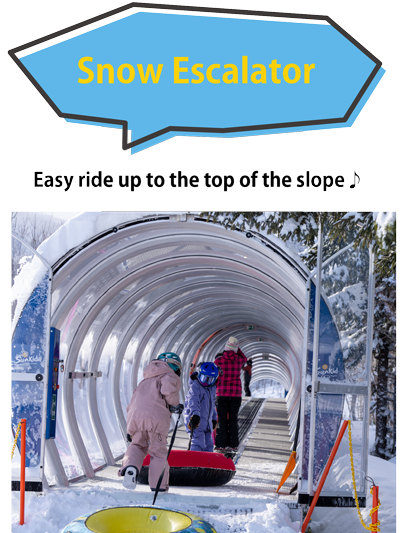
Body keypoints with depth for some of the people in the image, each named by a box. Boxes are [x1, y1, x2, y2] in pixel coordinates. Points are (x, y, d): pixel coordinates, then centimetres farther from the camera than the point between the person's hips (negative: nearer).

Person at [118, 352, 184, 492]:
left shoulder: (145, 381, 36)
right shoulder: (171, 376, 16)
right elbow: (168, 388, -10)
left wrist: (130, 430, 34)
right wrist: (175, 405, 7)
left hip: (134, 417, 5)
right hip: (156, 417, -5)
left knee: (137, 445, 20)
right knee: (158, 452, 7)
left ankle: (130, 466, -8)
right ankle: (158, 485, 7)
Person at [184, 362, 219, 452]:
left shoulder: (212, 388, 14)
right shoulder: (195, 386, -13)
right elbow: (193, 401, -31)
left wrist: (214, 418, 32)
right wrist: (195, 414, -46)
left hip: (207, 423, 8)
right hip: (196, 421, -8)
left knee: (209, 445, 12)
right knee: (198, 445, -16)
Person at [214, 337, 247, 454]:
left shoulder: (219, 360, -7)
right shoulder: (239, 360, -2)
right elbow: (244, 359, 23)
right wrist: (238, 349, 16)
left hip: (222, 393, -2)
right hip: (236, 393, 2)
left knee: (221, 419, 3)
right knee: (233, 419, 8)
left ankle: (221, 445, 1)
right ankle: (232, 445, 8)